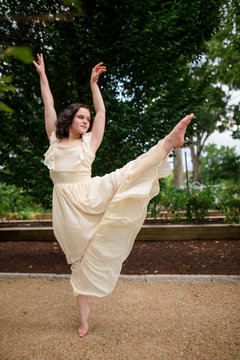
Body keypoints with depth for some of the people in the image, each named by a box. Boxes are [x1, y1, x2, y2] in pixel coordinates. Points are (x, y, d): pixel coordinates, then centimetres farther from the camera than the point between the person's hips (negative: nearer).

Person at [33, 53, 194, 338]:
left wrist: (93, 83, 11)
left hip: (89, 194, 0)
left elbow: (101, 112, 9)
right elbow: (49, 106, 16)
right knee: (79, 254, 5)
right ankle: (84, 311, 18)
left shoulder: (89, 142, 10)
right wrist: (42, 75, 22)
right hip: (66, 205, 1)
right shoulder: (55, 141, 12)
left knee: (123, 177, -24)